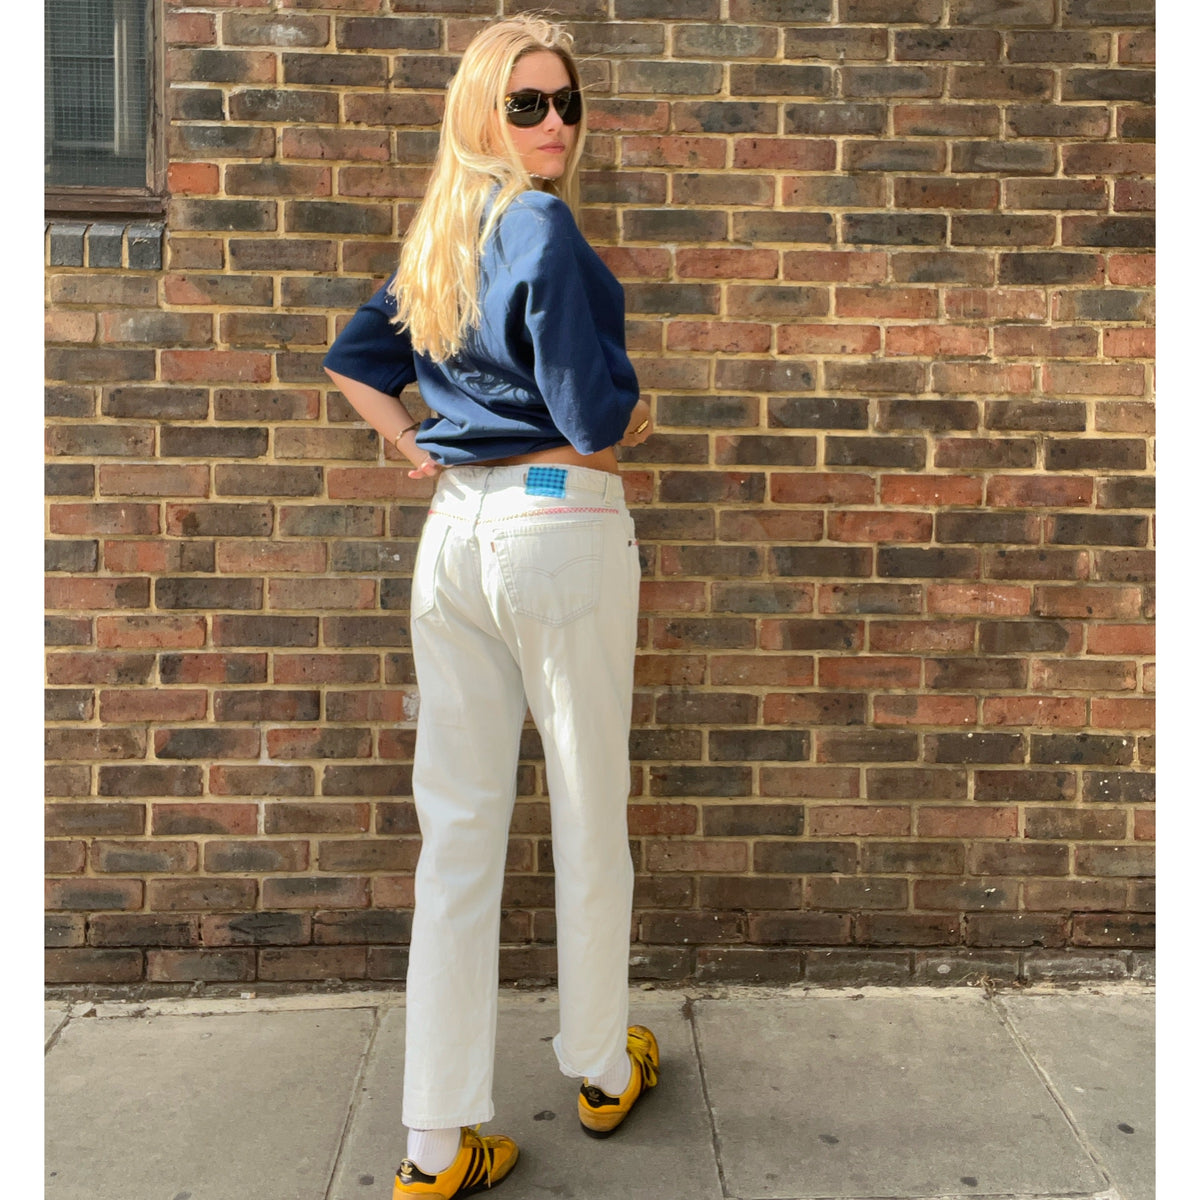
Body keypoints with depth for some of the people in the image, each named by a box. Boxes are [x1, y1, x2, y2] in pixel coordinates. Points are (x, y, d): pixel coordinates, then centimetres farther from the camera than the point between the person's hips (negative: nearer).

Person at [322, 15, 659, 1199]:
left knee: (457, 826, 8)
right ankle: (604, 1068, 32)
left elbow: (351, 357, 24)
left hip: (454, 527, 7)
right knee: (589, 819, 10)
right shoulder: (542, 228, -9)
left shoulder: (439, 236, 15)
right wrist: (635, 419, 7)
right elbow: (598, 422, -15)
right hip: (560, 527, -7)